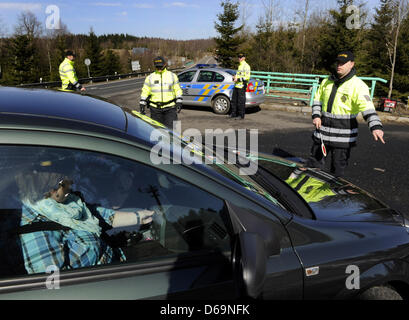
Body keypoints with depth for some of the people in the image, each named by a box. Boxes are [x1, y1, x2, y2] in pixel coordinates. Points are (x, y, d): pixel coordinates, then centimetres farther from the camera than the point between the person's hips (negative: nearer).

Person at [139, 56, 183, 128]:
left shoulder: (172, 76, 8)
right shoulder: (150, 77, 10)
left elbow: (177, 90, 10)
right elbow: (145, 91, 12)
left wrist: (179, 102, 2)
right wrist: (142, 104, 4)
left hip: (170, 107, -1)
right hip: (155, 108, 2)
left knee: (171, 127, -7)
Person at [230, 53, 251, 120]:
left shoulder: (246, 66, -10)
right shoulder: (240, 65, 19)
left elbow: (247, 77, -18)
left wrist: (238, 79, -20)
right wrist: (235, 78, 11)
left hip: (242, 86, -10)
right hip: (236, 85, 10)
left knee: (241, 101, -4)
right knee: (234, 100, 12)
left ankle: (241, 115, 4)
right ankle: (234, 113, 21)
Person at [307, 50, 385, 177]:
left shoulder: (358, 85, -10)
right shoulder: (327, 82, 9)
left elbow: (367, 107, -22)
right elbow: (317, 99, 18)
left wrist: (376, 126, -36)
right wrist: (316, 116, 0)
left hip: (343, 136, -5)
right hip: (322, 131, 5)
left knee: (338, 170, 5)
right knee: (314, 165, 14)